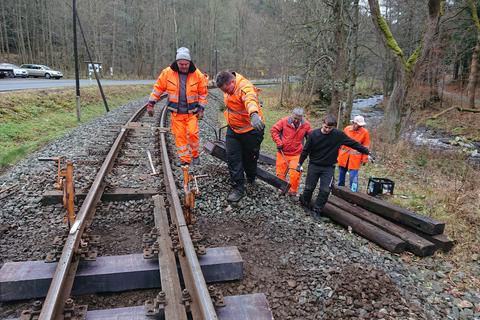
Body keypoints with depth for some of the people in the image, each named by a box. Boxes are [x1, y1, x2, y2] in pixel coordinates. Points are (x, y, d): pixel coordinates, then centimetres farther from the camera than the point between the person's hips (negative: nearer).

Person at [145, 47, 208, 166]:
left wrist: (201, 109, -1)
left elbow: (203, 92, 3)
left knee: (193, 133, -11)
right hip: (176, 112, 1)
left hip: (192, 112, -1)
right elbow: (158, 88, 3)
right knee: (179, 136, 2)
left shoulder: (197, 74, -7)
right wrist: (151, 104, 1)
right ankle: (185, 160, 10)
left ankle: (195, 155, 12)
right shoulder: (167, 72, -7)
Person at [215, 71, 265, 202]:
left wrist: (254, 114, -72)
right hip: (233, 129, 7)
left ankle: (251, 179, 40)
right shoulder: (228, 85, -1)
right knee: (232, 158, 0)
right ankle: (238, 188, 10)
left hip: (250, 129, -7)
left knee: (249, 158, 10)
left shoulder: (245, 87, -28)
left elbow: (250, 99, -51)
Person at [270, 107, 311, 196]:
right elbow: (274, 130, -3)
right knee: (280, 173, 9)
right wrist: (278, 142, -10)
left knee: (295, 174, -7)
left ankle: (293, 191, 14)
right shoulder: (284, 121, -10)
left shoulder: (306, 125, -5)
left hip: (296, 154, 0)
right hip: (282, 153, 1)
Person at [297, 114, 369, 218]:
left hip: (329, 168, 0)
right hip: (314, 166, 0)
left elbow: (353, 143, -5)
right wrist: (300, 164, 3)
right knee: (309, 188, 8)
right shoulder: (313, 134, -11)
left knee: (325, 190, -6)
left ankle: (317, 211, 9)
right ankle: (304, 204, 33)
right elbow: (306, 150, -2)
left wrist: (367, 152, -5)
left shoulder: (338, 135, -11)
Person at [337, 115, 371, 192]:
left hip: (355, 159, -3)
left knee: (353, 177, -8)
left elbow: (366, 147, -3)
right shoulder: (346, 129, 1)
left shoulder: (365, 132, -6)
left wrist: (364, 159, -4)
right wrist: (338, 154, 13)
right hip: (343, 157, 3)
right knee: (341, 175, 15)